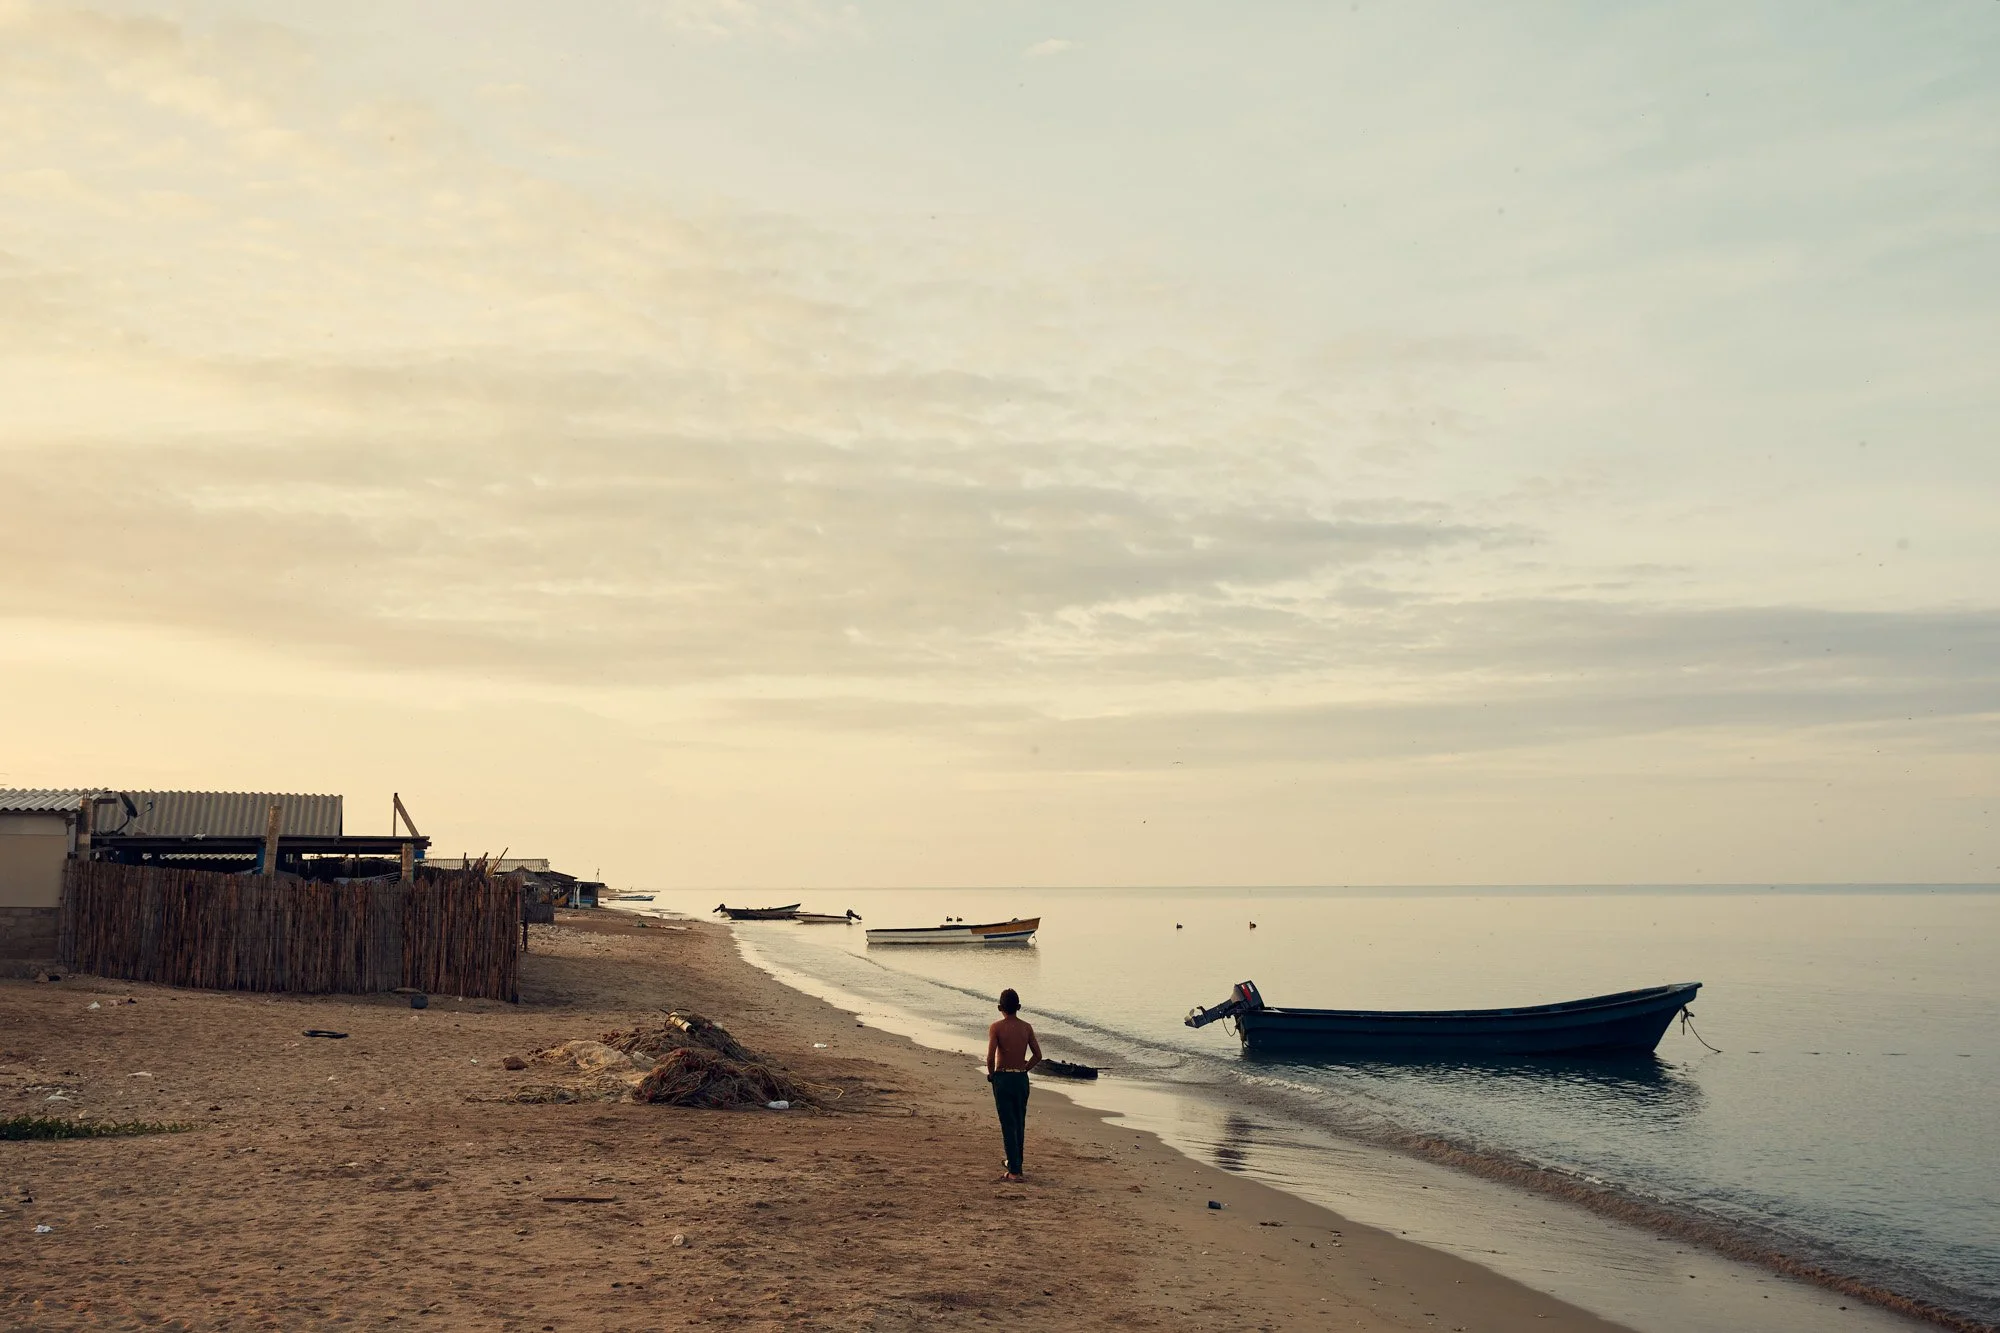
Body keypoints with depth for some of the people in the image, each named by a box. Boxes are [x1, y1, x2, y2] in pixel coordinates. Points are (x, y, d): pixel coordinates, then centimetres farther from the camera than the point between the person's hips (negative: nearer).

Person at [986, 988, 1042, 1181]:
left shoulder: (996, 1027, -10)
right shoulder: (1027, 1027, 1)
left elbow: (990, 1057, -18)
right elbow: (1038, 1055, 2)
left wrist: (991, 1074, 0)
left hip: (1003, 1079, -4)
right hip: (1022, 1079, 4)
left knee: (1008, 1125, -1)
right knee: (1019, 1123, 18)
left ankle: (1015, 1171, -4)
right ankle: (1015, 1163, 32)